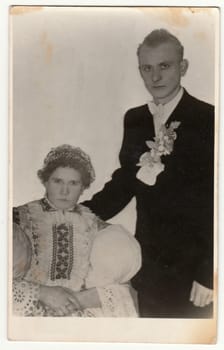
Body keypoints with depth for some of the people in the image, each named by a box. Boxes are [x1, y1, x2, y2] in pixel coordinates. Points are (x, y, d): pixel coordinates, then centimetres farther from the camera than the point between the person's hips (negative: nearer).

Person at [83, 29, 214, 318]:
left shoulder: (207, 119, -12)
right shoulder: (134, 120, 4)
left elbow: (216, 203, -12)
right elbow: (124, 183, 9)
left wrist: (208, 272, -13)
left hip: (192, 268, -4)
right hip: (148, 267, 5)